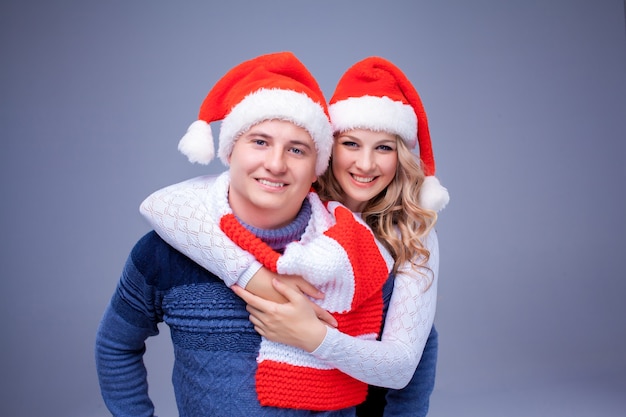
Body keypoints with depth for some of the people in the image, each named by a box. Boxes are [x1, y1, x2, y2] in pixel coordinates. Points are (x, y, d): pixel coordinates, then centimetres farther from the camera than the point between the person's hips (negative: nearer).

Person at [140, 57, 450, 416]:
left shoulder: (413, 237, -25)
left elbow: (399, 367, -33)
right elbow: (160, 205, -40)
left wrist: (313, 337, -49)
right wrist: (253, 275, -49)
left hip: (379, 372, 0)